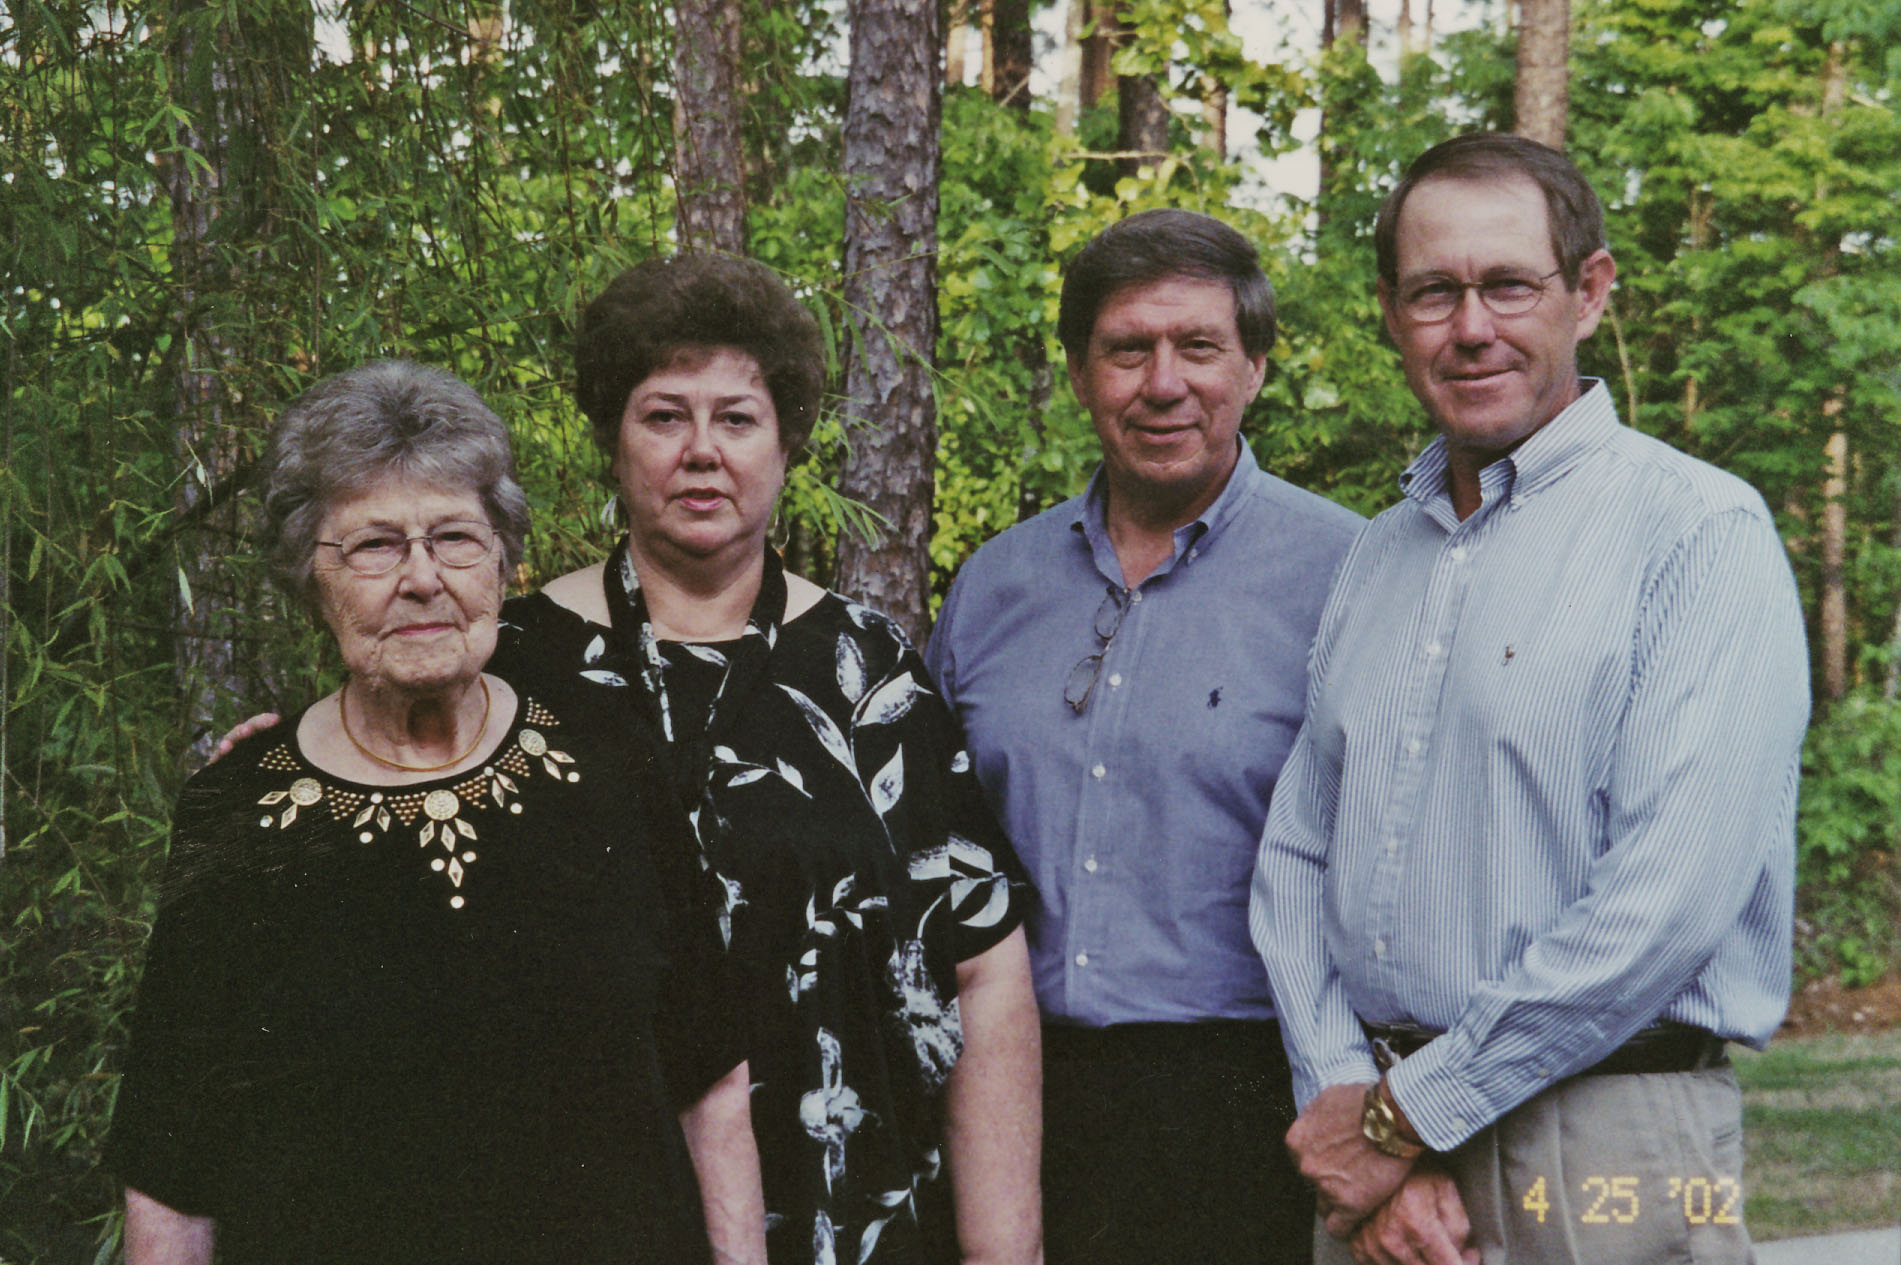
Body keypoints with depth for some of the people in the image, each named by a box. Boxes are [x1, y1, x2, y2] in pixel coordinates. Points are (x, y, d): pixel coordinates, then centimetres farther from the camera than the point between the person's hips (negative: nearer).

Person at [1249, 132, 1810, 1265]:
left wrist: (1406, 1117, -15)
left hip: (1604, 1162, -5)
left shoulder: (1700, 532, -9)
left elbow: (1674, 895, -19)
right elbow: (1295, 860, 8)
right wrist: (1349, 1102, -8)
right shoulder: (1375, 559, 12)